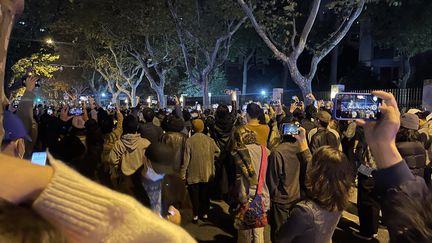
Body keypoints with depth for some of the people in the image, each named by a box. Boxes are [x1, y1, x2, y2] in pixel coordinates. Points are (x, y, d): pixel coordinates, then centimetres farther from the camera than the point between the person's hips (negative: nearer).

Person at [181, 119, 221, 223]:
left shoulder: (189, 141, -13)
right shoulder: (209, 140, -6)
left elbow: (186, 159, -12)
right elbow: (217, 151, 5)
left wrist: (183, 173, -6)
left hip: (193, 174, -2)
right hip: (207, 173, 3)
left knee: (194, 195, 8)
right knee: (205, 194, 15)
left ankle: (196, 215, 10)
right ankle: (205, 213, 23)